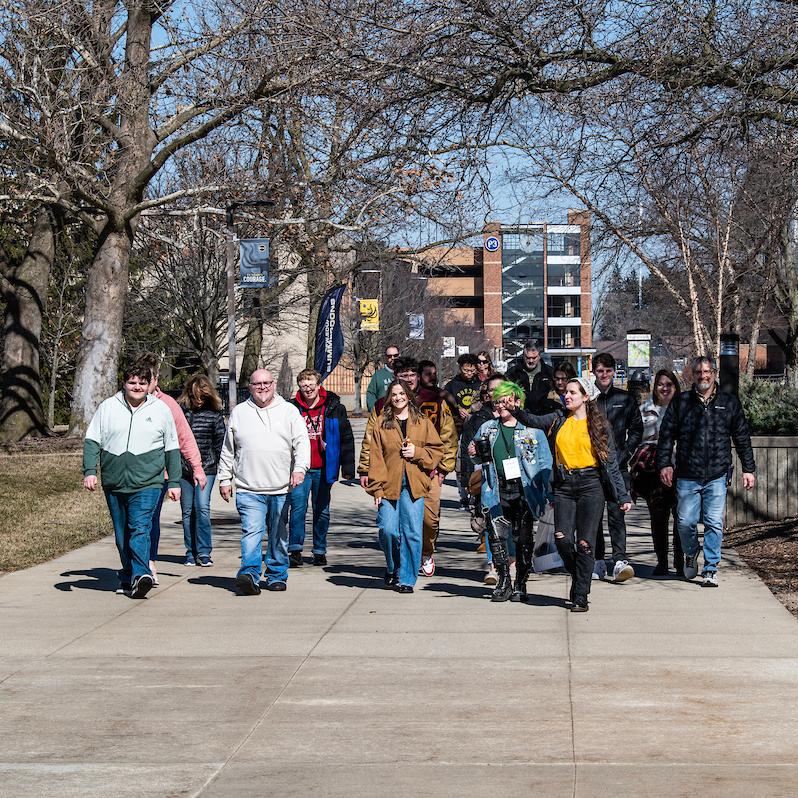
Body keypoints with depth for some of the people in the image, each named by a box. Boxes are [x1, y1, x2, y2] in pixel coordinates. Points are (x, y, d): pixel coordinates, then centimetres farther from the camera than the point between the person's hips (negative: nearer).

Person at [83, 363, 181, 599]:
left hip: (147, 484, -3)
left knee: (140, 528, -19)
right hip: (114, 484, 3)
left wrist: (174, 482, 9)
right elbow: (92, 442, 7)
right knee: (122, 535, 10)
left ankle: (140, 575, -28)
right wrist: (89, 471, -6)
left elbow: (172, 450, 11)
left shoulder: (161, 410, 7)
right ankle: (128, 578, 21)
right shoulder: (107, 408, 7)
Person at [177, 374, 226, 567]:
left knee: (202, 508, -12)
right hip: (183, 469, 2)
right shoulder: (179, 410, 2)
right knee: (187, 511, 7)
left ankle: (204, 553, -7)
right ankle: (191, 553, 15)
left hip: (206, 469, -2)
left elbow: (220, 440, 9)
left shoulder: (214, 414, 2)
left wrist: (214, 461, 4)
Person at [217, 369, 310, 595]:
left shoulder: (288, 411, 8)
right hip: (248, 489, -1)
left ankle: (277, 576, 20)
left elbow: (302, 442, 0)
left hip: (281, 488, 1)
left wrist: (300, 468, -16)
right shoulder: (239, 412, 11)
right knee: (251, 532, -15)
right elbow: (228, 450, 16)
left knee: (279, 536, 10)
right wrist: (224, 479, 13)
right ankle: (250, 575, -23)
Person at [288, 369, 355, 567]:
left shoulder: (334, 408, 2)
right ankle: (295, 550, -7)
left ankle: (320, 551, 18)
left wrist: (348, 467, -1)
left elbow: (346, 439, 3)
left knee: (322, 510, 9)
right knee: (298, 508, -9)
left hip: (323, 469, 1)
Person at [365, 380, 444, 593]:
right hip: (389, 485, 0)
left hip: (414, 486, 0)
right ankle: (392, 568, 17)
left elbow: (437, 450, 12)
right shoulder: (381, 423, 8)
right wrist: (377, 488, -4)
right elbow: (376, 458, 4)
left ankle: (406, 579, 5)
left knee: (412, 533, -4)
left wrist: (417, 453, -6)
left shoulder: (422, 422, 11)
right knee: (388, 530, -10)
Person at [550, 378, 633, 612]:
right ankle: (579, 578, 16)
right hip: (564, 486, 3)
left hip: (590, 485, -3)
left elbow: (610, 461, 3)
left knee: (584, 543, -7)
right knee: (562, 538, -11)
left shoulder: (598, 424, 3)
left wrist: (623, 496, 1)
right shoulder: (559, 423, 12)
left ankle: (580, 597, 0)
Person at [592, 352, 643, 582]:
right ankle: (598, 561, 13)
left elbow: (637, 430, 13)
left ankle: (620, 560, -19)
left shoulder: (625, 399, 10)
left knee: (616, 512, -12)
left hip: (617, 466, -1)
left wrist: (625, 454, 2)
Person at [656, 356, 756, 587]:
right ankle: (690, 555, 30)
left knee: (714, 524, -3)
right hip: (687, 476, 0)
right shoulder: (680, 402, 7)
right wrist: (664, 464, -4)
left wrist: (748, 469, 10)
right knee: (686, 522, 1)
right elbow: (666, 435, 6)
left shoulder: (729, 403, 9)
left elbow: (742, 438, 12)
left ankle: (711, 569, 7)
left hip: (717, 476, 0)